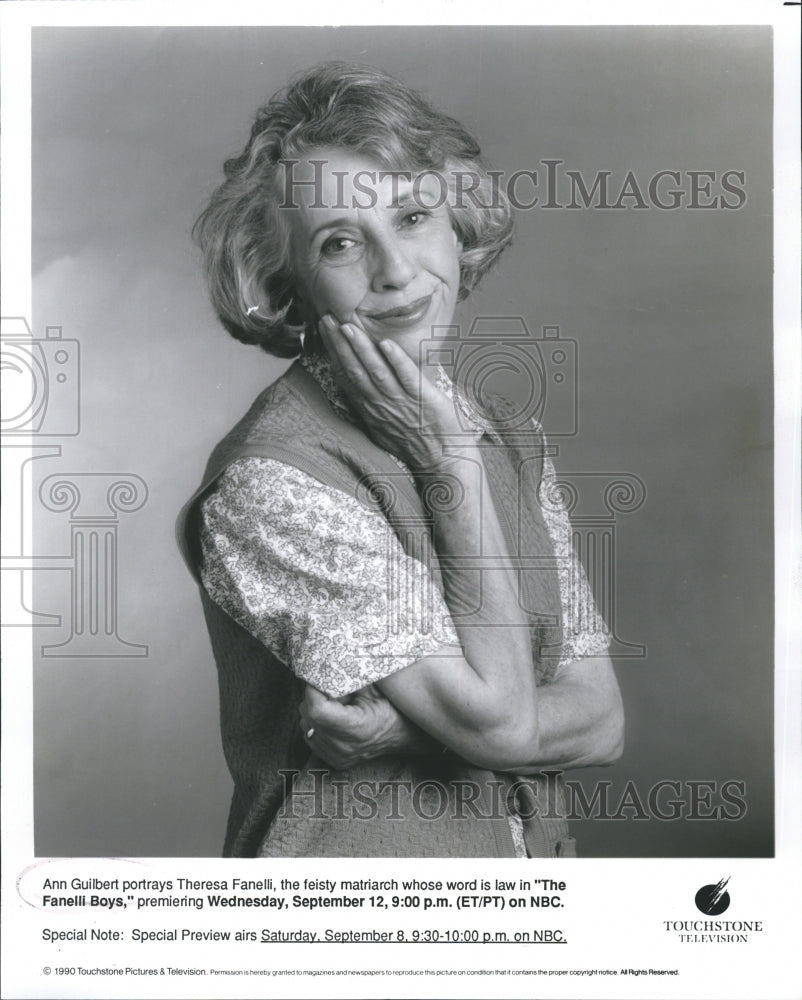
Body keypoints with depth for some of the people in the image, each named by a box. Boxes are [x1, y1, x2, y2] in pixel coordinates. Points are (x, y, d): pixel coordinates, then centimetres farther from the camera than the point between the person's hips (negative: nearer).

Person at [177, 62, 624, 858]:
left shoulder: (510, 436, 1)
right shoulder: (271, 482, -18)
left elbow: (599, 719, -1)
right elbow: (498, 719, -17)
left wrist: (409, 725, -16)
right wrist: (451, 465, -17)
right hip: (351, 875, -4)